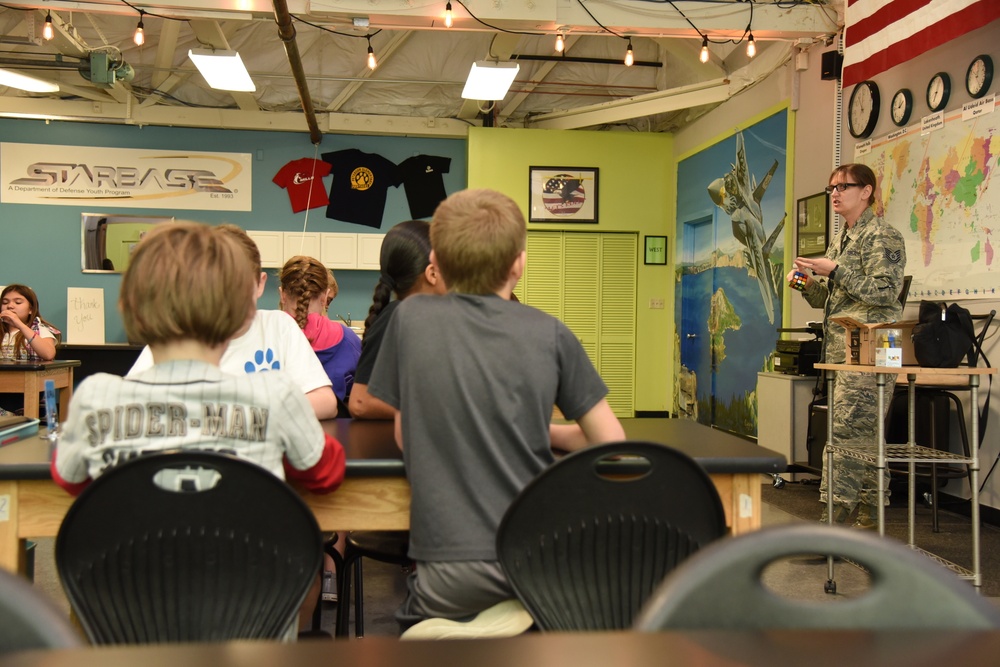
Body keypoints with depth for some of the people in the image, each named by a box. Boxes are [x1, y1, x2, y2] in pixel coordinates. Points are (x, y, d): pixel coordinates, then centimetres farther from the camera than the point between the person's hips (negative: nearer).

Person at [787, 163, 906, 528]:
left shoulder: (882, 236, -5)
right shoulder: (840, 240, 20)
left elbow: (885, 291, -15)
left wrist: (836, 271, -18)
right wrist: (808, 284, 3)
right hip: (839, 349, 9)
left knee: (846, 431, -13)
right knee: (865, 434, 11)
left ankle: (833, 517, -13)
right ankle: (871, 515, 17)